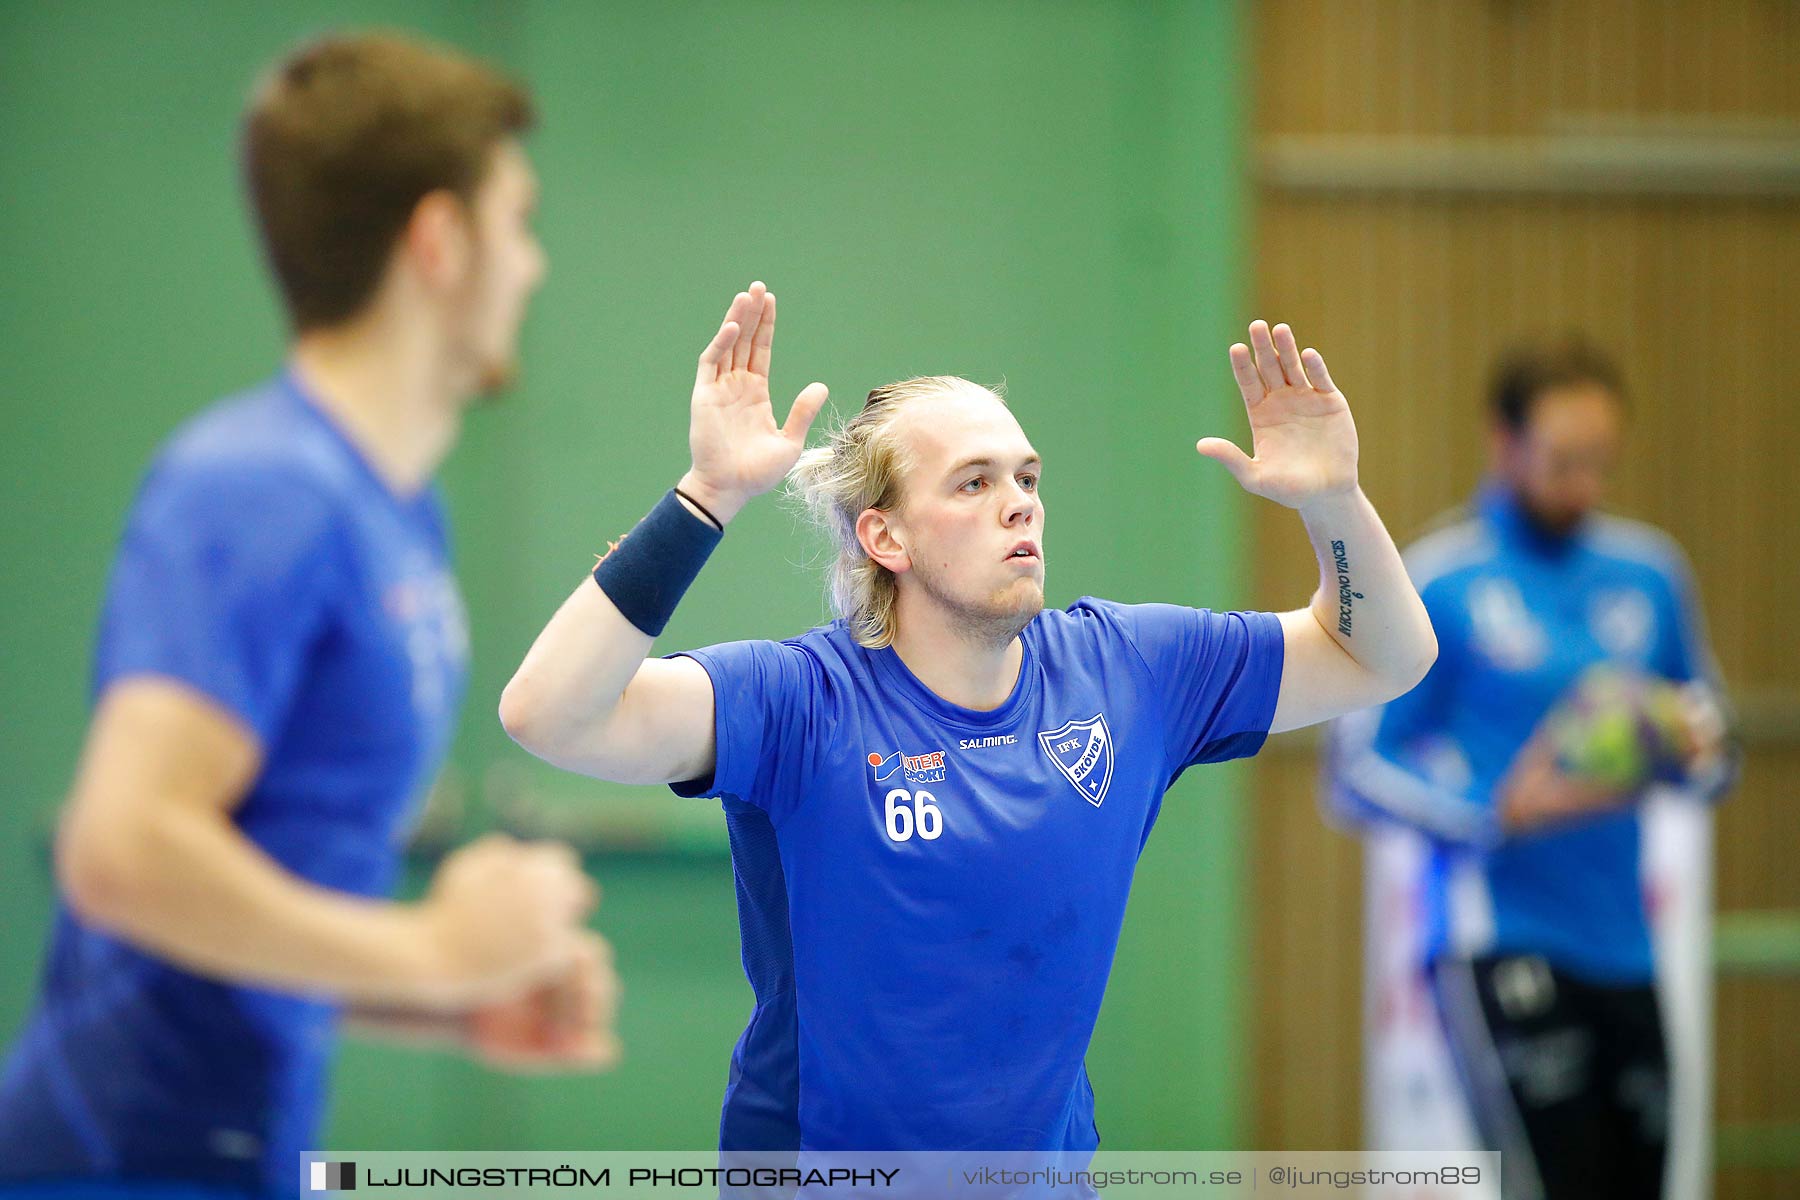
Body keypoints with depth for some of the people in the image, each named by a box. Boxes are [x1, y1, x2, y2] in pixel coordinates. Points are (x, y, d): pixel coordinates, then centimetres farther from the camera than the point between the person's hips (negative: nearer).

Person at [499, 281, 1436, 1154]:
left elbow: (1382, 660, 5)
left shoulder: (1125, 667, -2)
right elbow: (548, 715, -33)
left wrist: (1332, 501, -14)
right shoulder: (802, 702, -18)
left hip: (1049, 1156, 5)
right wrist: (707, 498, -39)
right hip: (818, 1154, -5)